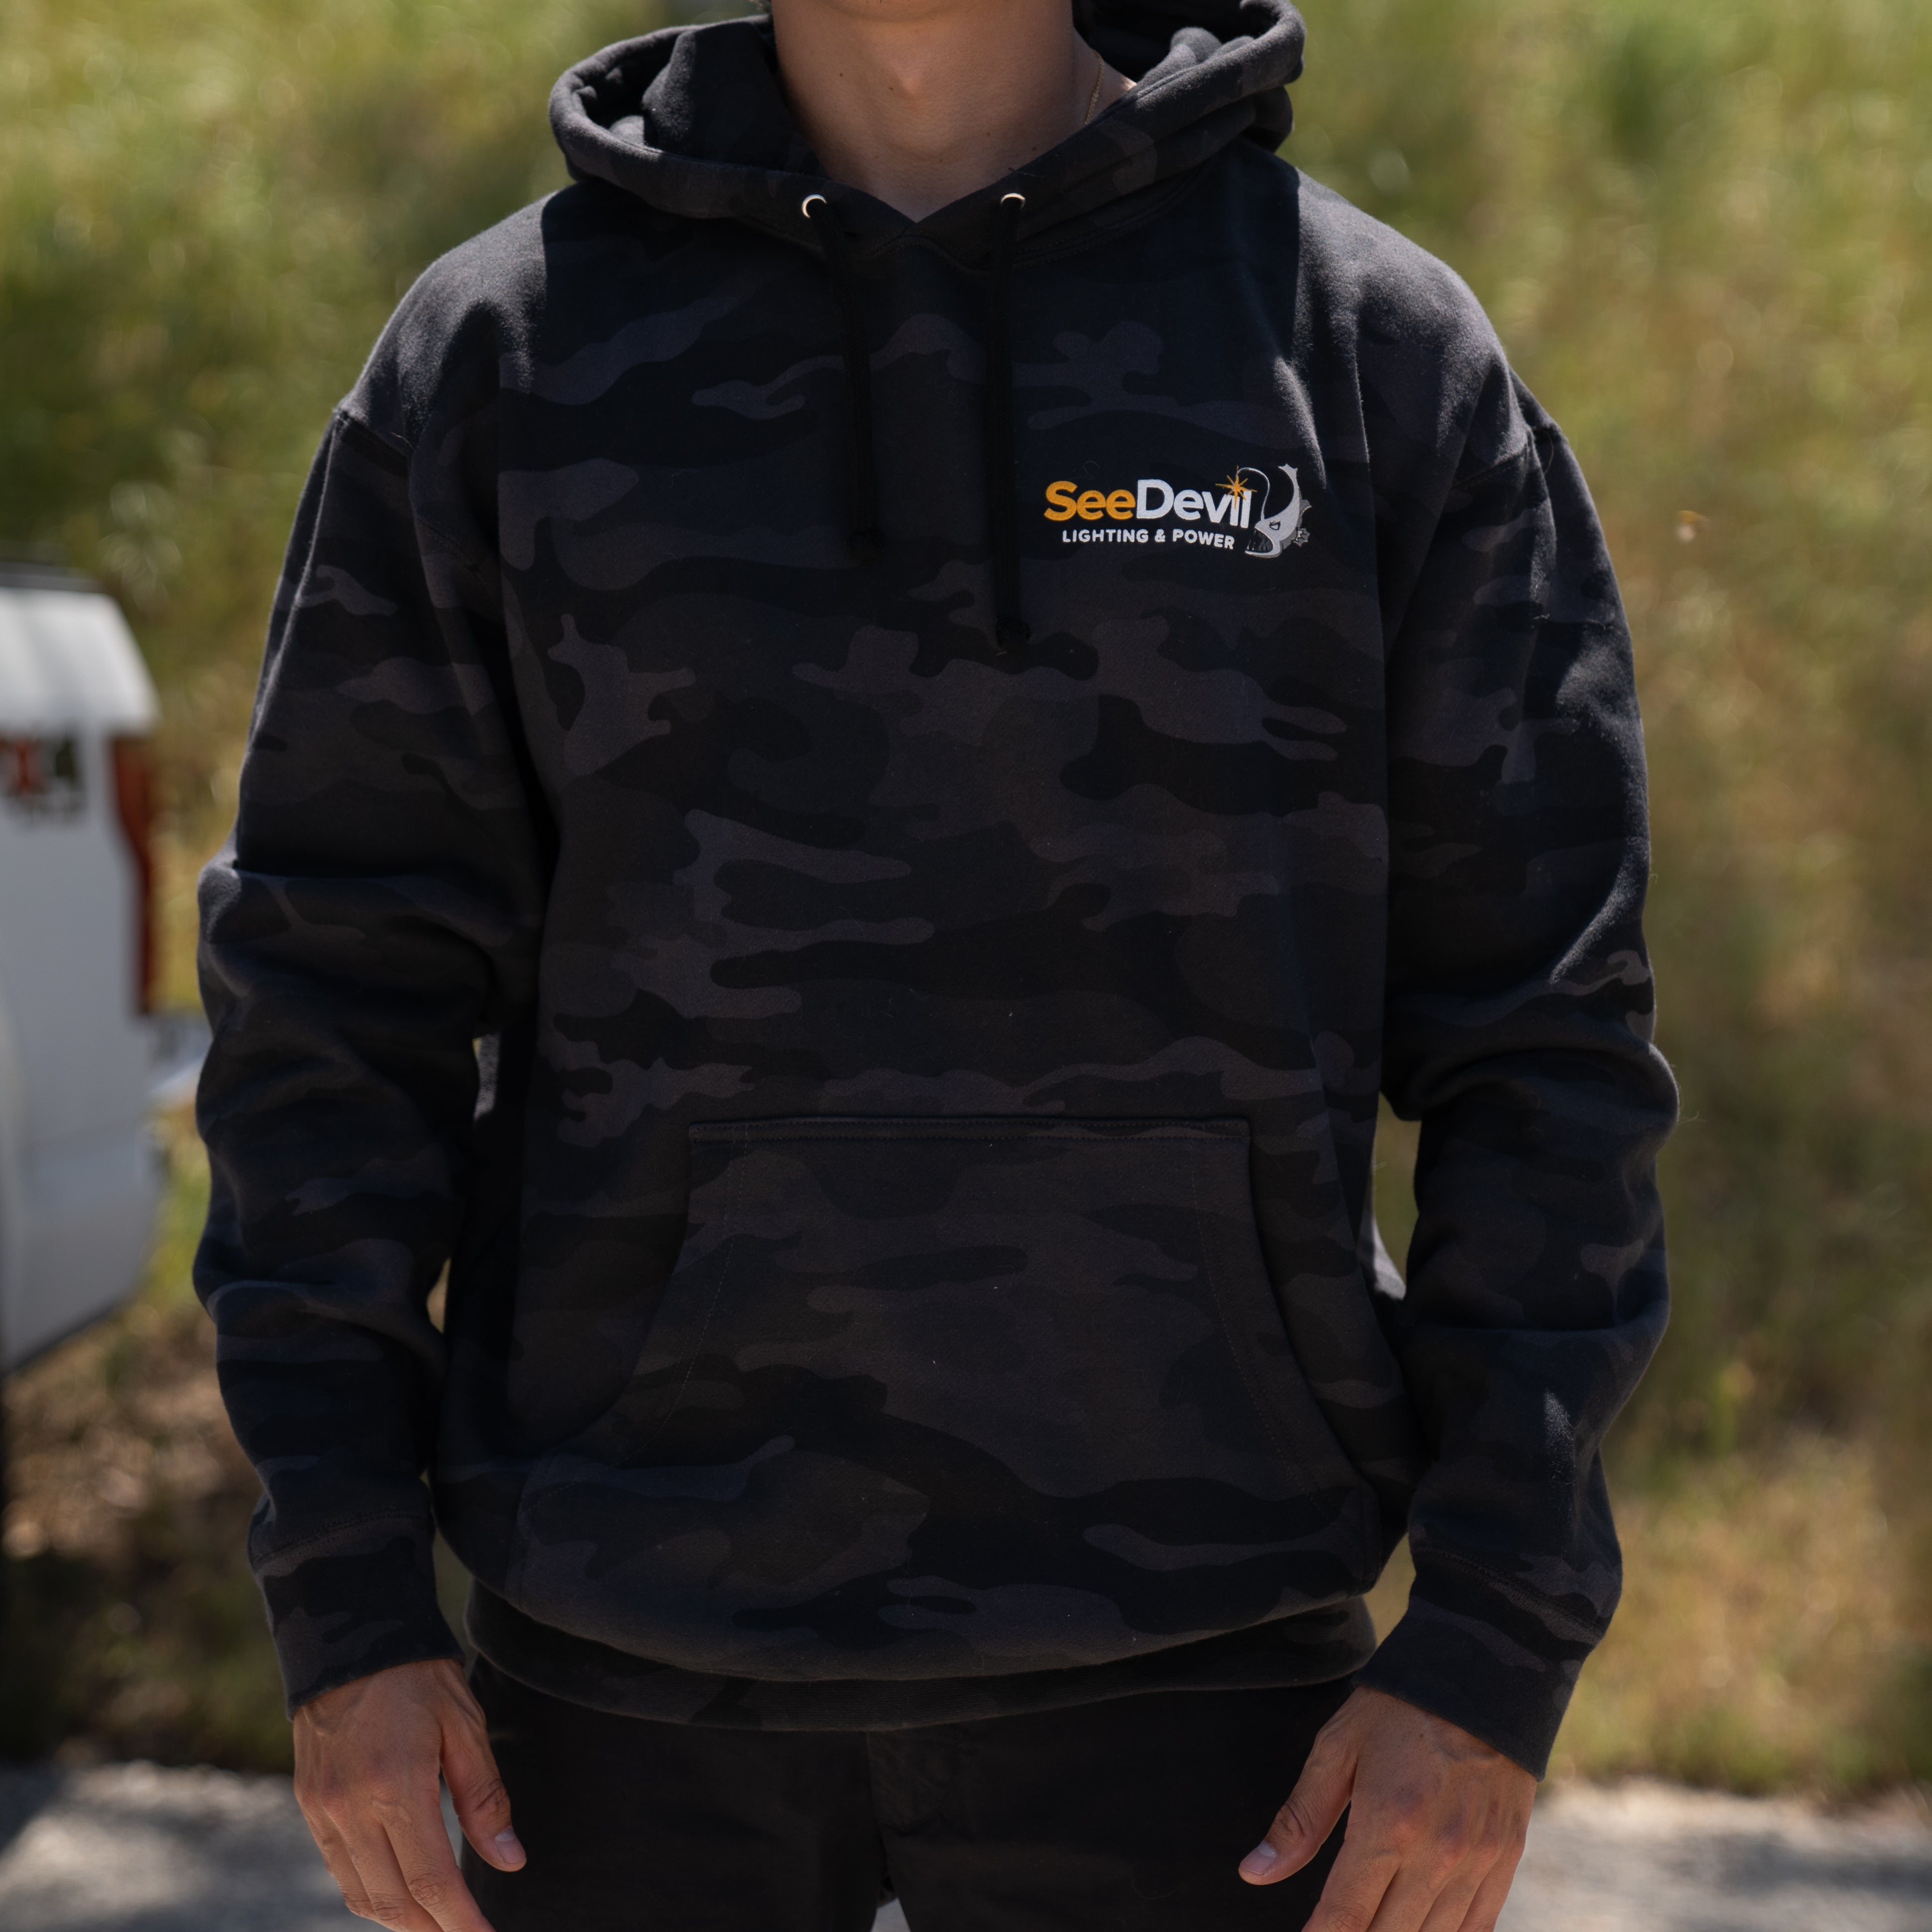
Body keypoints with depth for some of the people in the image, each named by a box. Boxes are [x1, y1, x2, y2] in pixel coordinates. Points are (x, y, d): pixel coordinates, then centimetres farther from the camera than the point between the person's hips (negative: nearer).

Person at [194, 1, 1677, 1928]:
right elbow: (342, 989, 3)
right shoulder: (499, 349, 3)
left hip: (1181, 1648, -1)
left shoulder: (1379, 344, 0)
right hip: (629, 1653, 1)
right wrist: (345, 1606, -3)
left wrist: (1497, 1648, -6)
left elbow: (1542, 1027, -1)